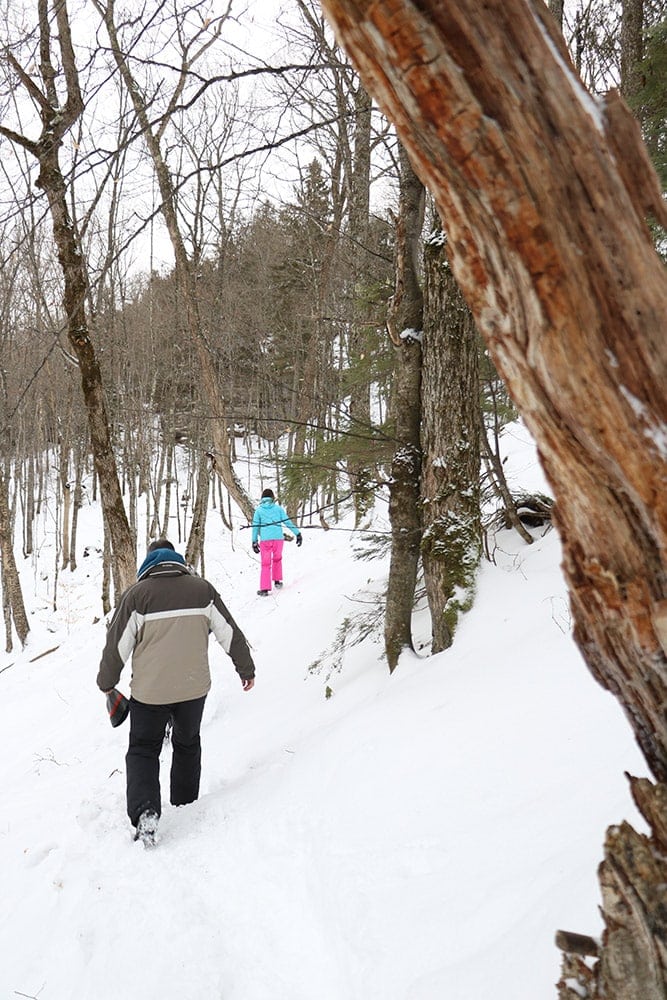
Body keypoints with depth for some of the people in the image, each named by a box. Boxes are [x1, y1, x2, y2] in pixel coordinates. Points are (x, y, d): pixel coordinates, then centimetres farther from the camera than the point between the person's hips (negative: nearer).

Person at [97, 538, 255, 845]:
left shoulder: (136, 594, -7)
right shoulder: (202, 588, 0)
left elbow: (117, 646, -4)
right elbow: (230, 633, 4)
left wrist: (106, 683, 12)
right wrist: (246, 669, 16)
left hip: (149, 691, -2)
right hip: (194, 688, 3)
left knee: (143, 750, 12)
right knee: (187, 744, 24)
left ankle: (145, 812, -8)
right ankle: (185, 805, 32)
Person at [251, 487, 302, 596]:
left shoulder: (258, 510, 6)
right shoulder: (278, 508, 5)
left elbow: (255, 527, 6)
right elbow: (287, 522, 0)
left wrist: (254, 541, 12)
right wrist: (298, 533, 3)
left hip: (265, 540, 0)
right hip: (278, 538, 1)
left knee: (266, 564, 5)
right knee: (277, 559, 25)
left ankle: (264, 589, -3)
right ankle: (277, 581, 28)